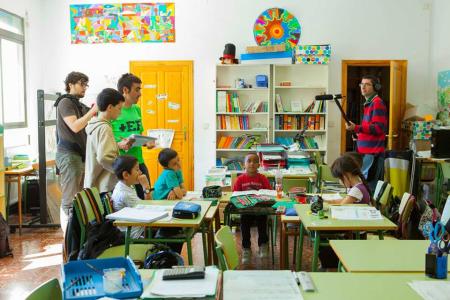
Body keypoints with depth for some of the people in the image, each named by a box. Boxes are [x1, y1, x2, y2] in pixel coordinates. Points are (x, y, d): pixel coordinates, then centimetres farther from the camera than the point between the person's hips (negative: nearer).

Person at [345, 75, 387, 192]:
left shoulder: (377, 103, -10)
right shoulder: (368, 103, 21)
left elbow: (379, 128, -19)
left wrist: (356, 128, -24)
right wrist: (360, 134, 16)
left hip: (373, 153, -10)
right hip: (367, 152, 10)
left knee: (369, 185, -11)